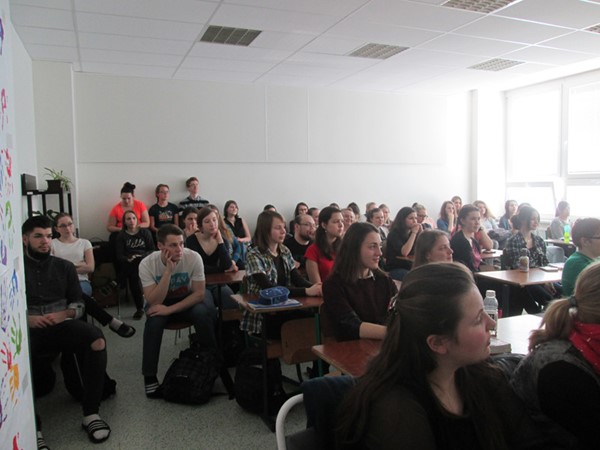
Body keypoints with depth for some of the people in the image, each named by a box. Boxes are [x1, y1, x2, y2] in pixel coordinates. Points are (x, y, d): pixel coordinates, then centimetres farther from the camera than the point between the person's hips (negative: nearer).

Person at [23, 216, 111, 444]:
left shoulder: (64, 267, 15)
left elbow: (79, 304, 13)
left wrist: (63, 314, -8)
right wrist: (26, 319, -15)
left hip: (60, 326, 2)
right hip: (27, 329, -2)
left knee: (96, 338, -29)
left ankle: (91, 414, -21)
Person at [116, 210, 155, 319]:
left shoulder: (145, 232, 14)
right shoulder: (121, 236, 15)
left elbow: (152, 250, 7)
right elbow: (119, 255, 6)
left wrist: (141, 256, -12)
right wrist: (128, 259, -16)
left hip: (144, 260, 0)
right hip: (128, 263, 0)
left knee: (138, 262, -35)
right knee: (133, 275, -33)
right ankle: (139, 307, -27)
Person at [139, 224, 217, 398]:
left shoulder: (193, 257, -25)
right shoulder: (147, 264, -24)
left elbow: (199, 293, -20)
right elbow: (154, 302, -29)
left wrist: (170, 309, -29)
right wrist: (168, 270, -38)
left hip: (188, 300, 0)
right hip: (160, 300, 0)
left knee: (202, 313, -30)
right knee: (154, 319, -31)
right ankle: (149, 376, -17)